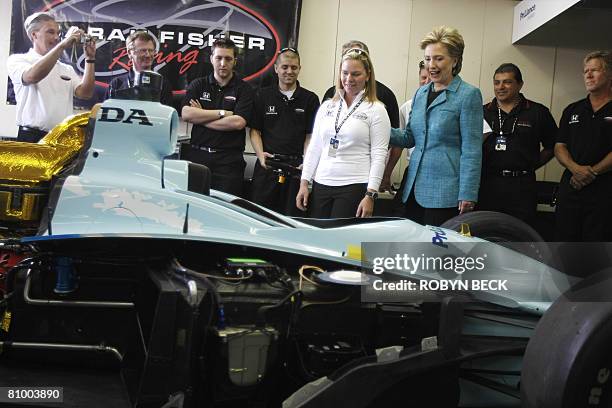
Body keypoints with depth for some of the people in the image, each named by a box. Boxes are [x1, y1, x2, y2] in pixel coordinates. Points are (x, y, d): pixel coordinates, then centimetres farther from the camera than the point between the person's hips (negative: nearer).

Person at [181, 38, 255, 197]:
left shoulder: (244, 89, 4)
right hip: (197, 154, 2)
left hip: (229, 160, -2)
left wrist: (201, 118, -4)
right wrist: (223, 113, -7)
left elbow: (238, 122, -11)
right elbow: (186, 114, -4)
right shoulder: (198, 85, 12)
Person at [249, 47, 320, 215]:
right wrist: (260, 154, -7)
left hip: (296, 166, -1)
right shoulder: (263, 96, 10)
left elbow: (311, 135, 3)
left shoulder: (310, 99, 6)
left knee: (292, 217, 2)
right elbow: (255, 130, 10)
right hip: (267, 165, 1)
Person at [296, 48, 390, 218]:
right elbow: (314, 148, 13)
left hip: (355, 187, -4)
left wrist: (370, 195, -13)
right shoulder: (327, 106, 13)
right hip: (321, 185, 5)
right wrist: (304, 182, 7)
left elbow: (378, 155, -6)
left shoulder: (376, 110, -1)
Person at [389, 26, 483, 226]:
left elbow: (472, 149, -10)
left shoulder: (469, 95, -7)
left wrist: (467, 195, -14)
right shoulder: (420, 93, 13)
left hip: (445, 194, -6)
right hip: (414, 189, 6)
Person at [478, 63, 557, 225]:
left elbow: (552, 146, 11)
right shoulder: (483, 112, 10)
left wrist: (531, 166, 2)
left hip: (522, 187, -1)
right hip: (487, 185, 2)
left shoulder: (538, 112, 5)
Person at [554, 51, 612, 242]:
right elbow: (559, 147, 9)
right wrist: (576, 168, -9)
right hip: (570, 186, 4)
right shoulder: (572, 110, 16)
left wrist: (593, 172, -14)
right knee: (563, 239, 6)